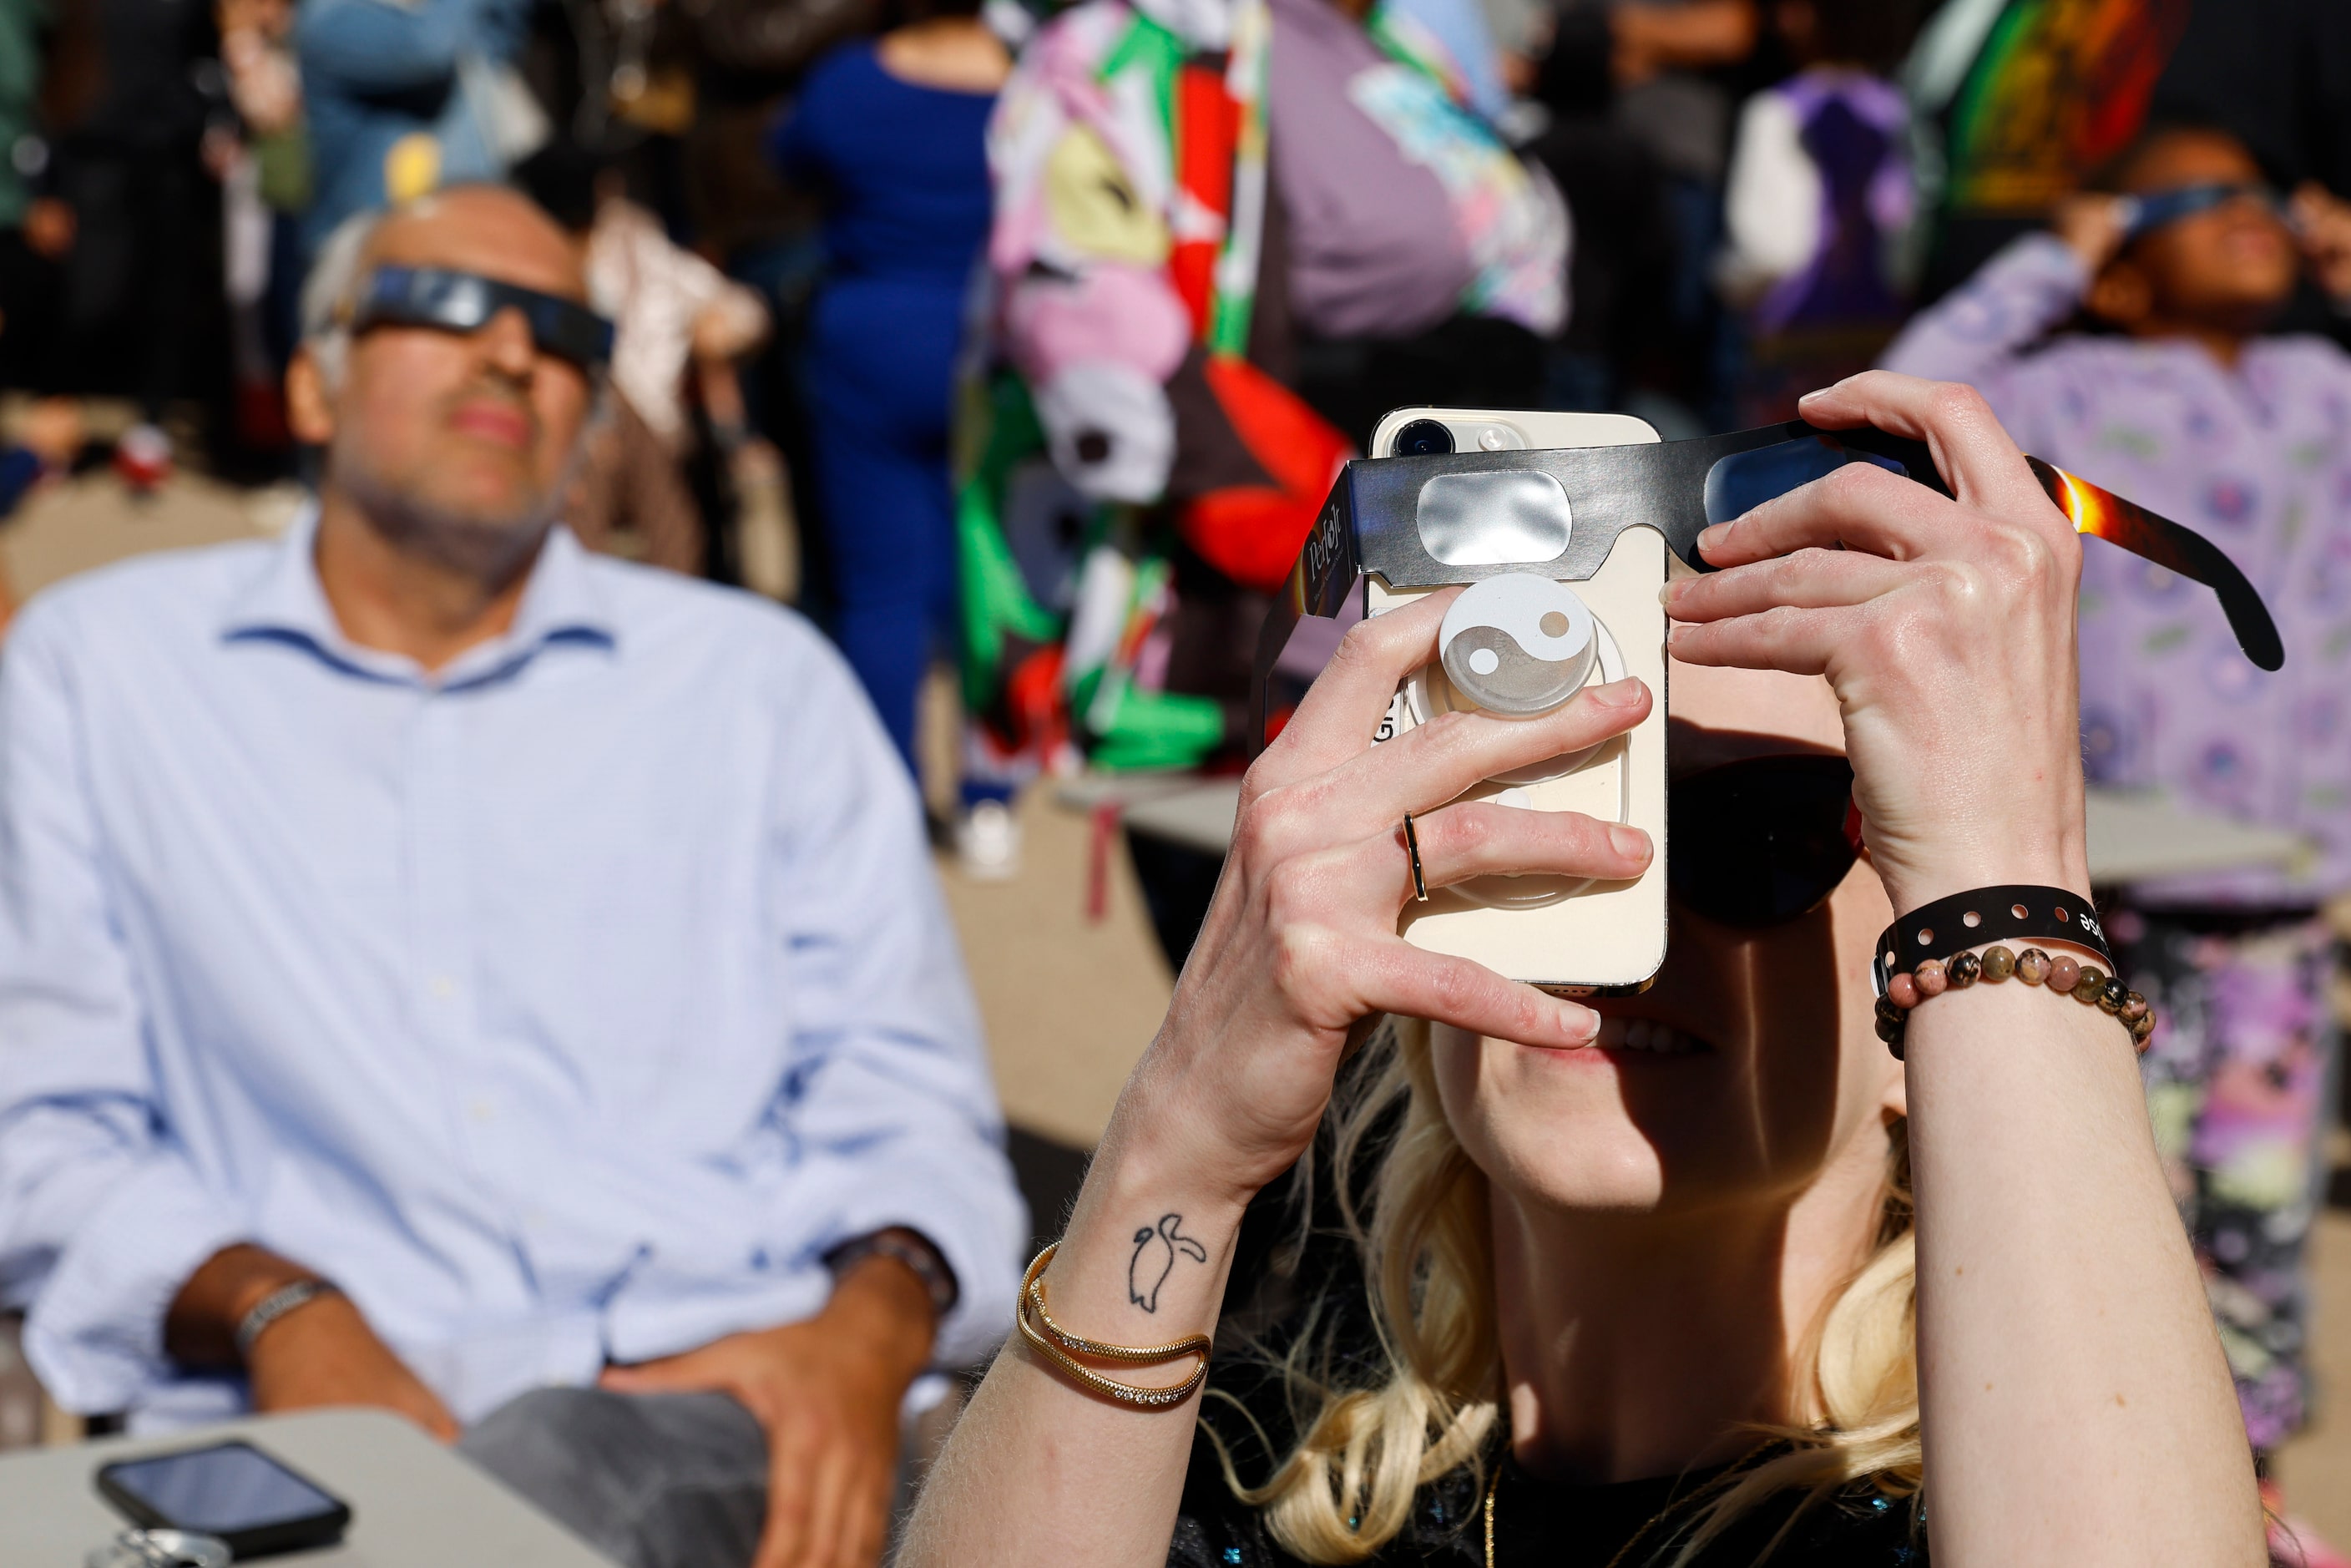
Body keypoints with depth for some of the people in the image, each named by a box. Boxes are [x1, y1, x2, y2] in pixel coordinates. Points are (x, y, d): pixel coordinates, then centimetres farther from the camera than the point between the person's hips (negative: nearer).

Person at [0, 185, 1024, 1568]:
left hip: (735, 1399, 1)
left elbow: (910, 1102, 14)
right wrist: (273, 1311, -12)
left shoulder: (761, 676, 20)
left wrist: (877, 1321, -9)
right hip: (312, 1425, -1)